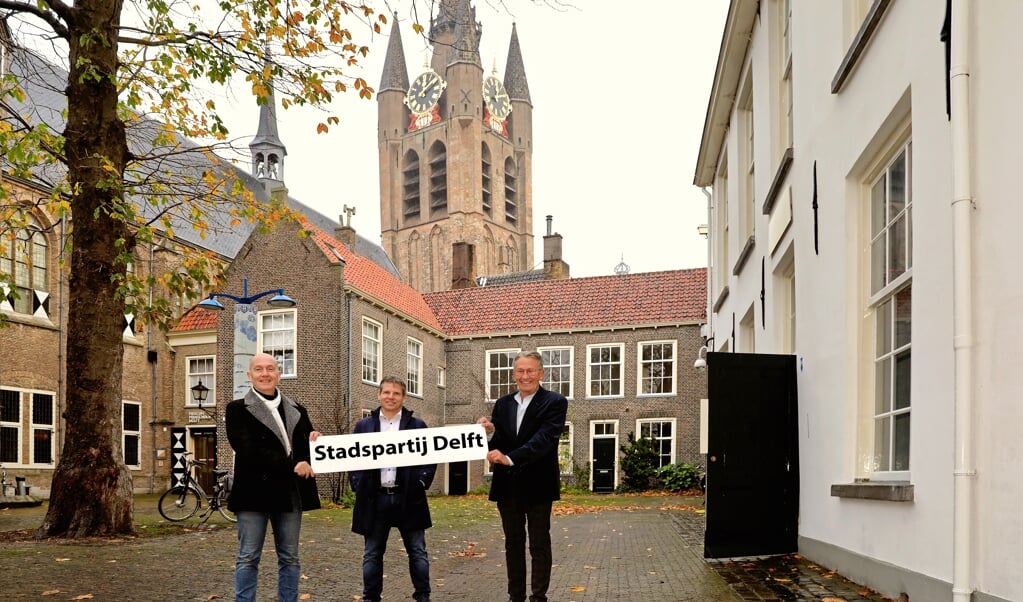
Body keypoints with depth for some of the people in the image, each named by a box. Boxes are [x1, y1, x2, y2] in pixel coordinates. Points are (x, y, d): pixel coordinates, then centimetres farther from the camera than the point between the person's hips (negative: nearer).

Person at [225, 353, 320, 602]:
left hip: (290, 493, 4)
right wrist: (291, 465, -17)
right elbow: (248, 451, -13)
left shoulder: (297, 410, 14)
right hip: (255, 491, -4)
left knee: (289, 558, 8)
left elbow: (307, 449, 16)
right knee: (248, 558, 1)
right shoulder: (237, 409, 0)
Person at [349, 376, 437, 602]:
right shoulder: (363, 426, 7)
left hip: (408, 497, -1)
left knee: (417, 552, 6)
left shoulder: (417, 426, 4)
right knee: (372, 554, 8)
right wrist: (358, 487, -5)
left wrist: (421, 483, -9)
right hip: (375, 498, 1)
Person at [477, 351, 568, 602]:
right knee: (513, 543, 12)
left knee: (539, 544, 4)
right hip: (507, 485, 5)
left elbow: (544, 439, -20)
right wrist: (490, 433, -16)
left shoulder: (555, 402, -7)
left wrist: (510, 458, -31)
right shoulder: (503, 404, 9)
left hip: (537, 485, -5)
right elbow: (497, 445, 8)